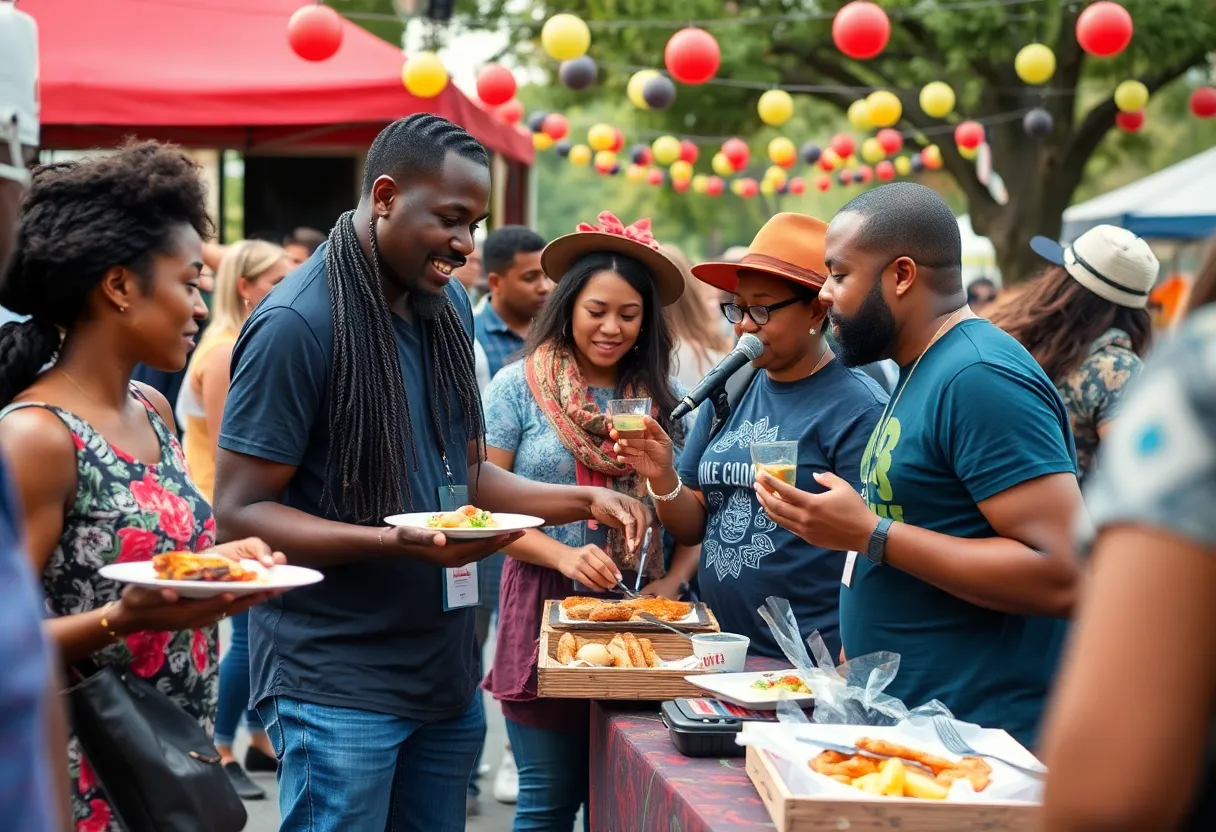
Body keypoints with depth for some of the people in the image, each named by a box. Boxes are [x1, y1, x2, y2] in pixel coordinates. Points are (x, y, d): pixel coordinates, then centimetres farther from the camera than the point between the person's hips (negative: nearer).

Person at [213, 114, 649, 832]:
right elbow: (239, 512, -16)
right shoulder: (299, 322, -15)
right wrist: (398, 543, -27)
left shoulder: (450, 306, 9)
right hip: (339, 685, -7)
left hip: (448, 672, 8)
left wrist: (579, 501, 2)